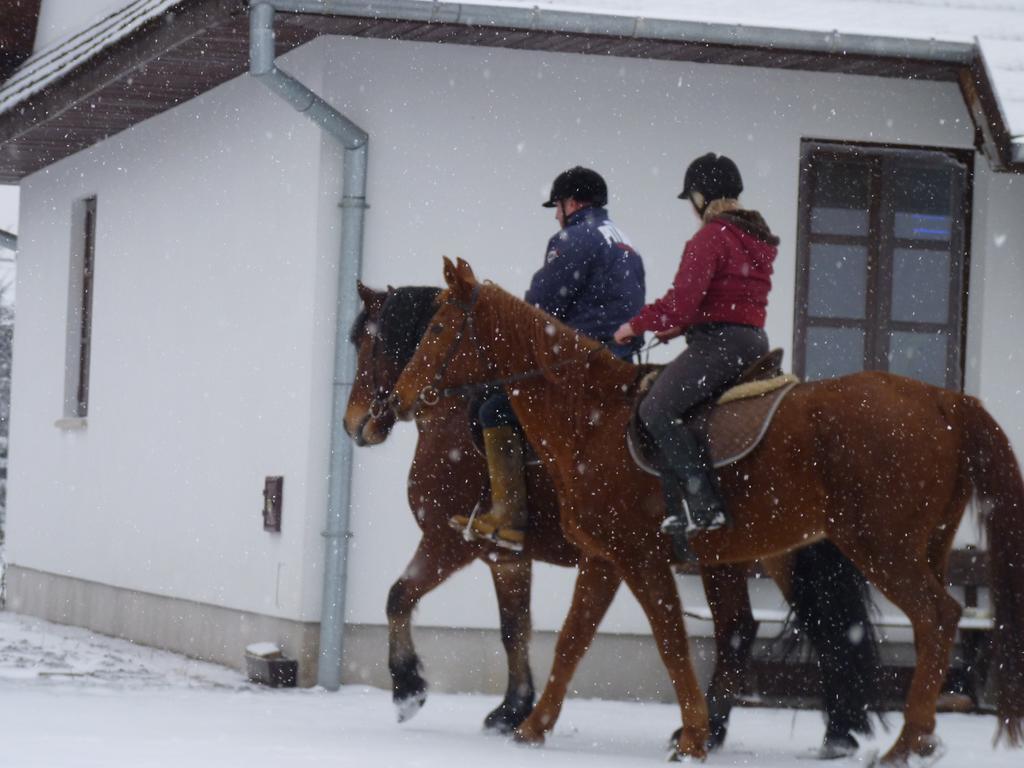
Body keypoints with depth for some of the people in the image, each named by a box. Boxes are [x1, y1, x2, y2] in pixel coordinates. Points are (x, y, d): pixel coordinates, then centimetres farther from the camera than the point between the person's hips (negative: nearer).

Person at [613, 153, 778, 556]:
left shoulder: (709, 237, -11)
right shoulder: (757, 238, 19)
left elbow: (682, 301, -18)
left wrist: (636, 324, -4)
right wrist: (683, 325, 23)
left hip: (718, 343, -10)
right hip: (753, 338, 10)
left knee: (657, 409, -17)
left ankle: (702, 506, -27)